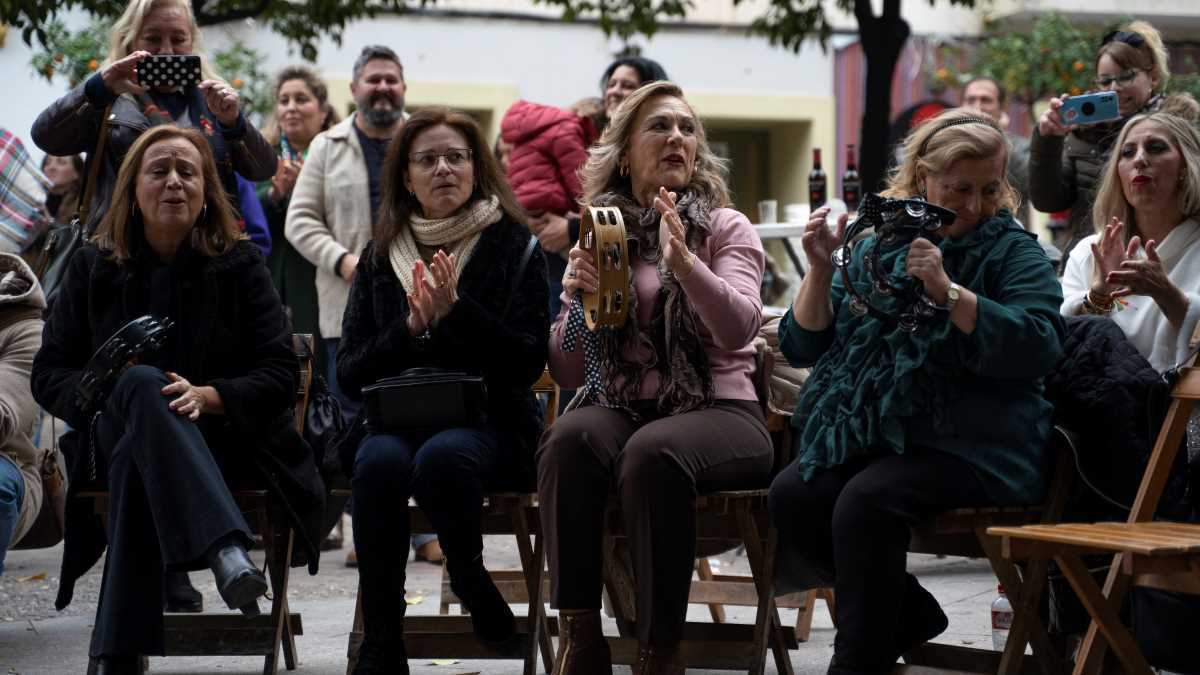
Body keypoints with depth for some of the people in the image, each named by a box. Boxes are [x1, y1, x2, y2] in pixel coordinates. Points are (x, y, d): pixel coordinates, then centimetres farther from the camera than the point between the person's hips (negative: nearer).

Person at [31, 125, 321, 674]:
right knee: (142, 381, -38)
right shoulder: (94, 266, 11)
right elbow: (49, 373, 8)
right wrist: (107, 390, -15)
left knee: (138, 461, -39)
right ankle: (225, 549, -59)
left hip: (218, 439, -1)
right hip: (111, 437, 1)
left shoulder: (239, 263, 7)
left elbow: (280, 375, -1)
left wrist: (207, 396, -21)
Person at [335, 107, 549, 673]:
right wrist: (409, 331, -10)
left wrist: (458, 310, -16)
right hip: (398, 418, 2)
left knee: (443, 454, -37)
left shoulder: (513, 247, 3)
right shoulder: (380, 257, 11)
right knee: (380, 461, -33)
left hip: (489, 420, -2)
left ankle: (469, 577, -8)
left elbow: (529, 363, -5)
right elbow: (349, 373, 7)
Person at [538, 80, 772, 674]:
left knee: (652, 452, -37)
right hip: (619, 408, 2)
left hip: (716, 410, -2)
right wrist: (577, 300, -9)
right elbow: (569, 374, 10)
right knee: (569, 439, -33)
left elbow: (737, 331, -12)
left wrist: (682, 260, -27)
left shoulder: (725, 228, 8)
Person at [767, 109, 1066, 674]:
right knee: (791, 495, -20)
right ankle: (909, 617, 0)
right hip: (869, 433, 5)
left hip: (971, 442, -5)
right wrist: (820, 270, -5)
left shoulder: (1013, 251, 3)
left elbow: (1039, 347, -16)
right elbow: (801, 346, 11)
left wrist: (947, 290, -22)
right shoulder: (875, 244, 14)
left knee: (866, 500, -31)